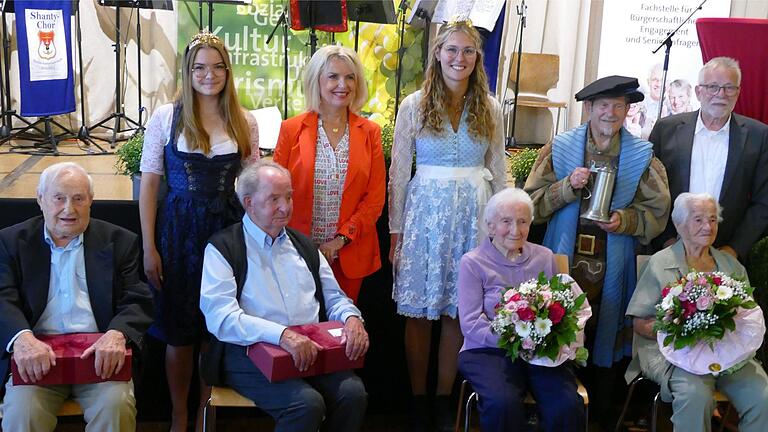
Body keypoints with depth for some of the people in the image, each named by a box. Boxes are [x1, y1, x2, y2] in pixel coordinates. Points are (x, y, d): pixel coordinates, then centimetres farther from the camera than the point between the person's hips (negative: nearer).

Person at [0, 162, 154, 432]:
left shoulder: (119, 241, 9)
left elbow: (138, 301, 2)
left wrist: (117, 334, -21)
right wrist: (22, 338, -26)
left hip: (99, 356, 0)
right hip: (37, 357, 0)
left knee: (116, 405, -27)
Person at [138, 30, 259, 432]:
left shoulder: (244, 121, 4)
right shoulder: (166, 117, -2)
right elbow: (148, 184, -1)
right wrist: (149, 248, -5)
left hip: (227, 229, 2)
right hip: (179, 230, -2)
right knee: (179, 334, 7)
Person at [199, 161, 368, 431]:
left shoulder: (303, 245, 21)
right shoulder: (223, 248, 0)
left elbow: (334, 297, 24)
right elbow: (221, 317, -13)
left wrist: (351, 318, -1)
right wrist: (282, 335, -26)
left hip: (311, 350, 5)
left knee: (353, 392, -23)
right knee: (307, 403, -30)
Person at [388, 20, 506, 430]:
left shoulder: (490, 109, 6)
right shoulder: (414, 106, 0)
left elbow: (498, 172, 12)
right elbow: (398, 172, 1)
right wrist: (395, 230, -1)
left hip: (473, 213, 2)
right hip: (425, 210, -1)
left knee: (457, 311, 6)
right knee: (418, 311, 2)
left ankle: (444, 399, 18)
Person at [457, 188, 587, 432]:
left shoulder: (545, 257, 16)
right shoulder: (473, 262, 3)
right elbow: (470, 324, -5)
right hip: (490, 351, -3)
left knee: (568, 404, -26)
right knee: (504, 403, -34)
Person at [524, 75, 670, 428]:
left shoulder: (642, 155, 4)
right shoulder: (561, 147, 3)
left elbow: (657, 211, 4)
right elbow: (533, 201, 1)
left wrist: (625, 221, -14)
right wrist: (568, 186, -14)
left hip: (612, 267, 0)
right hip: (564, 260, 0)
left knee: (603, 334, 6)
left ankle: (598, 411, 23)